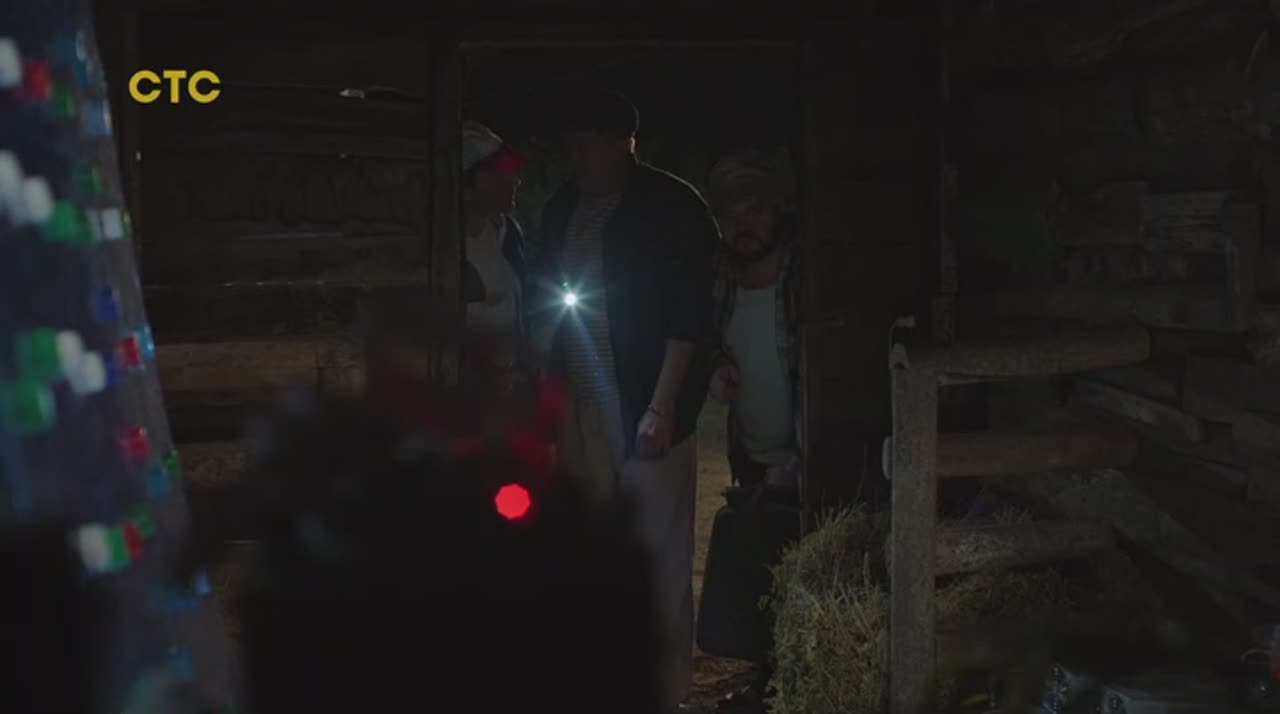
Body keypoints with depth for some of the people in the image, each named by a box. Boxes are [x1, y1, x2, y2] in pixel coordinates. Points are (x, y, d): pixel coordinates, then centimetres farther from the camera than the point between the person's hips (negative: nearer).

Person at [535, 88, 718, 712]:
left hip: (647, 403, -5)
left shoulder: (670, 207, -7)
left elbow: (688, 317, -11)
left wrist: (661, 408, -17)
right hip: (581, 404, 5)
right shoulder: (560, 211, 10)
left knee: (660, 550, 0)